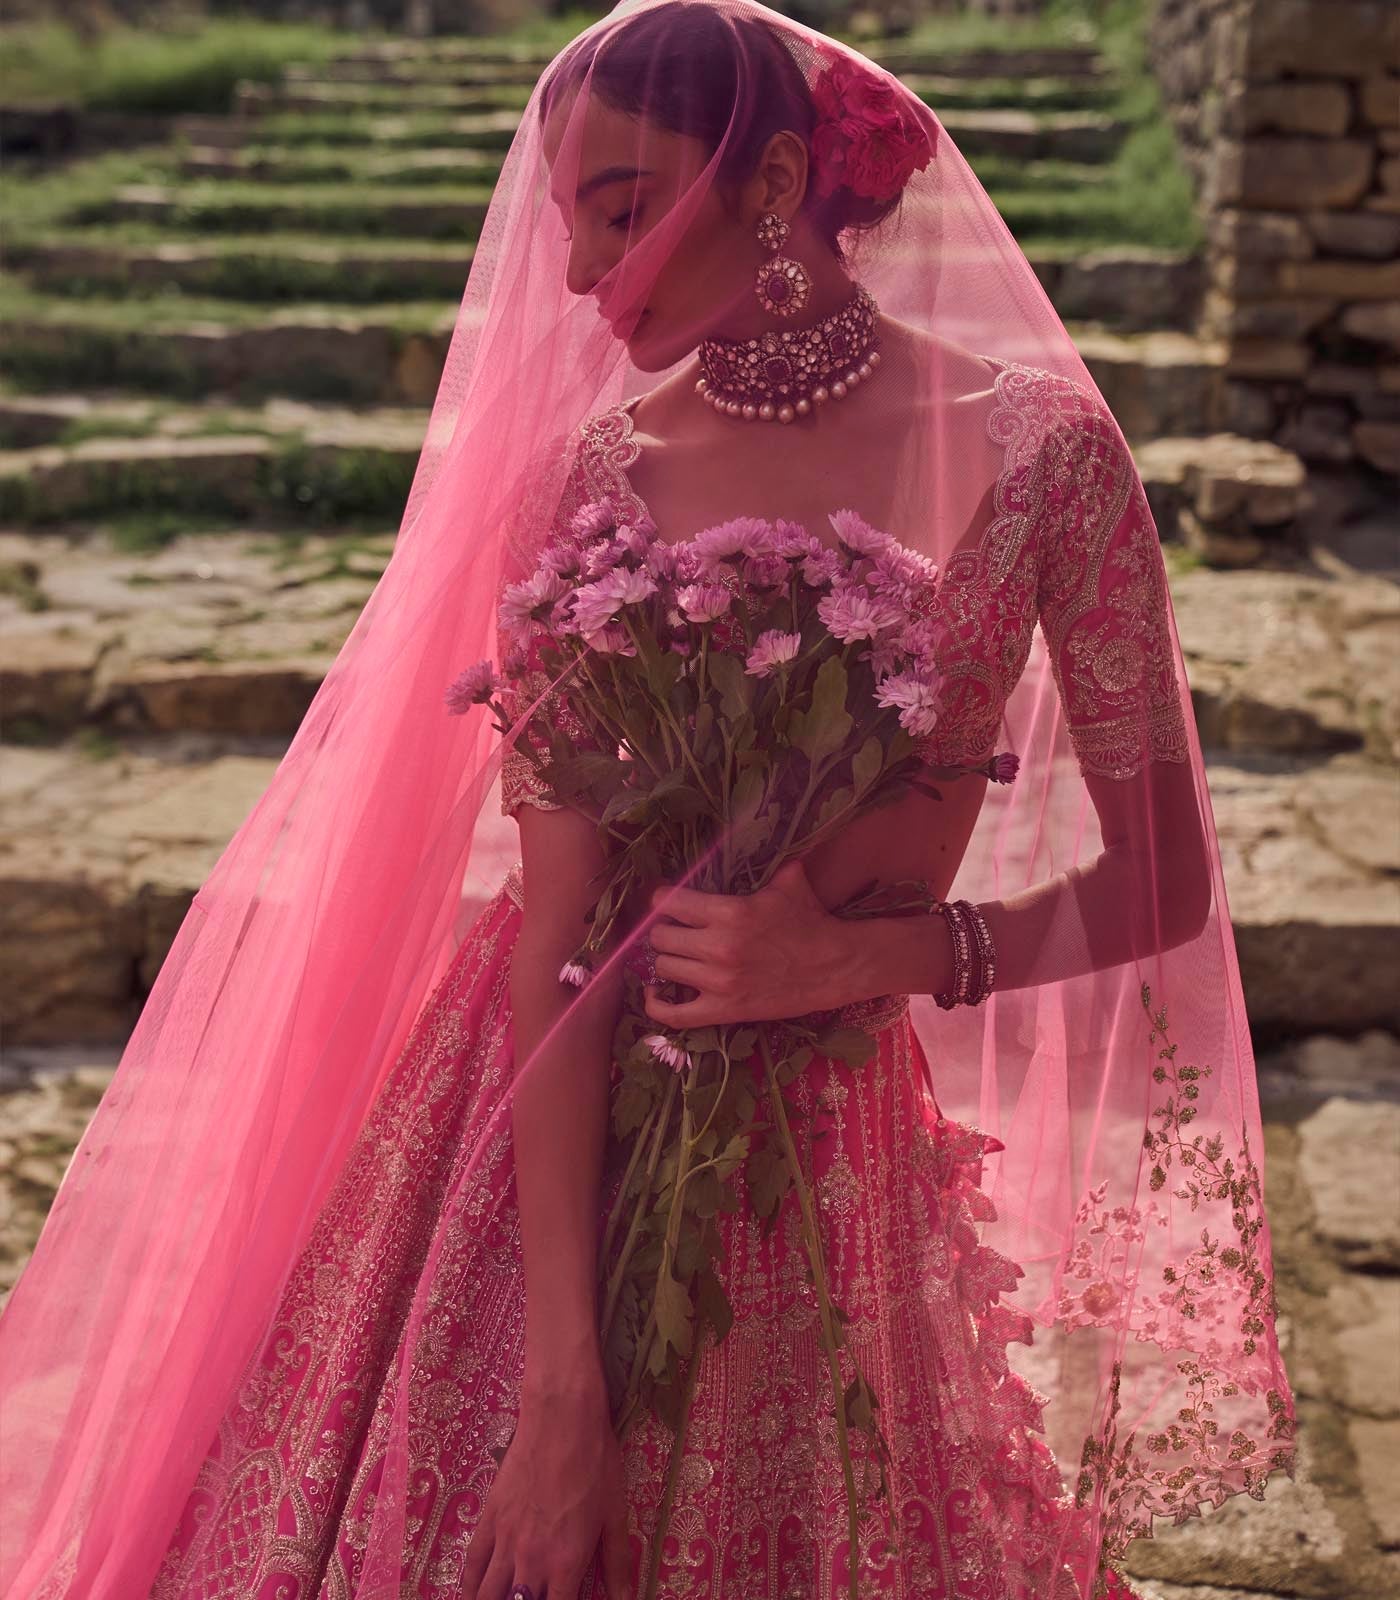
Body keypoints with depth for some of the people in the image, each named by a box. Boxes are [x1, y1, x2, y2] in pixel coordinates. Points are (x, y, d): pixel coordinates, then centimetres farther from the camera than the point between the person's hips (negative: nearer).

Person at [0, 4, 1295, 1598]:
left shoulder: (1034, 451, -10)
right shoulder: (593, 473, -7)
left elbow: (1163, 883, -4)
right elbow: (554, 933, -12)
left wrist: (859, 956, -17)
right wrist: (559, 1375, -16)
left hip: (822, 1153, 0)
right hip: (545, 1126, 1)